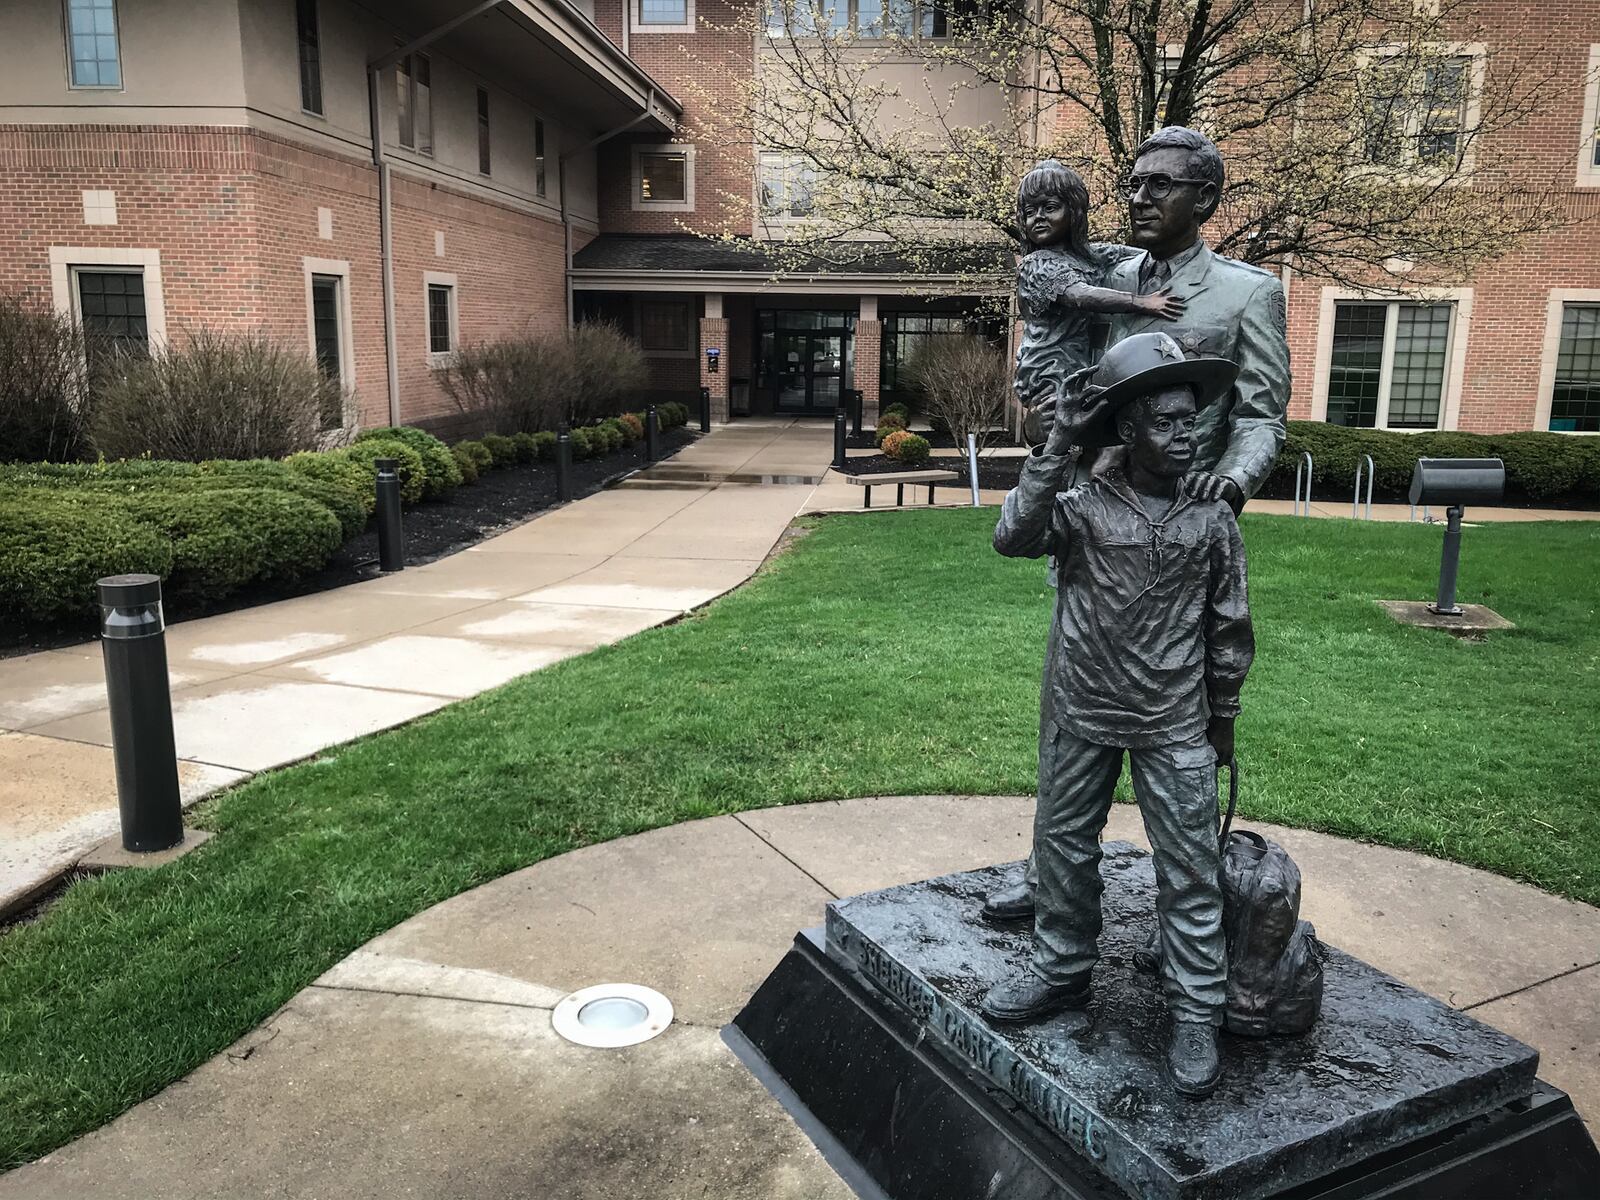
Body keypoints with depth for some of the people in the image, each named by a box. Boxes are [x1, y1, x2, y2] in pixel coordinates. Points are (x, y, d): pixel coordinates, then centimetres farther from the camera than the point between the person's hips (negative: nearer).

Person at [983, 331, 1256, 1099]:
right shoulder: (1083, 504, -7)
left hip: (1174, 725, 0)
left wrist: (1223, 716, 8)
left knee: (1190, 869, 3)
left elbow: (1229, 625, 4)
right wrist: (1057, 447, -25)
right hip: (1083, 718, 1)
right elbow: (1013, 538, -25)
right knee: (1063, 848, 14)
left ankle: (1195, 1015, 17)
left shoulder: (1212, 516, -4)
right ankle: (1061, 972, 34)